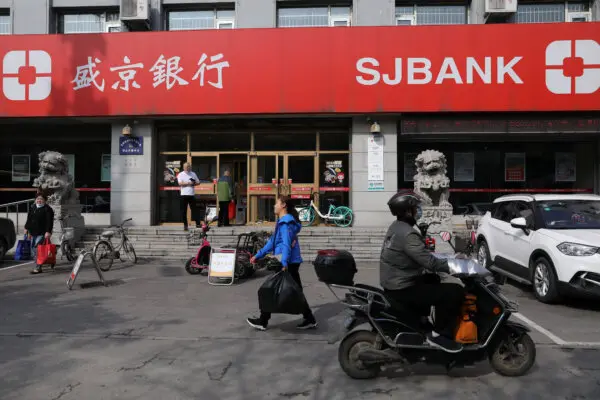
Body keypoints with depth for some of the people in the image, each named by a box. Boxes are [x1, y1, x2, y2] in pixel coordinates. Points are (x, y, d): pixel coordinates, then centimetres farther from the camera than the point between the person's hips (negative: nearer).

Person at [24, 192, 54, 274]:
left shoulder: (47, 209, -8)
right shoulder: (32, 208, 15)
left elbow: (49, 222, -14)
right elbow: (29, 219, 24)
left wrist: (48, 232, -22)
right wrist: (27, 229, 20)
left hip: (42, 233, -8)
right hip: (33, 233, 8)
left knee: (37, 250, -13)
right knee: (33, 250, 12)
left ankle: (38, 268, -10)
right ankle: (37, 266, 24)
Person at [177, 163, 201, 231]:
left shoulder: (193, 174, 14)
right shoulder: (180, 174, 3)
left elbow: (198, 182, 15)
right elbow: (180, 183, -10)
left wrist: (194, 183, -5)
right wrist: (188, 183, -17)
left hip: (192, 194, 2)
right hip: (184, 195, -2)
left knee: (194, 210, 0)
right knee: (184, 211, 0)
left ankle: (198, 223, 0)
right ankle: (185, 225, 7)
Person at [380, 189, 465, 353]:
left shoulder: (396, 227, 9)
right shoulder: (407, 234, -23)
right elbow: (428, 261, -25)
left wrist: (443, 263, 12)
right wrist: (451, 266, -9)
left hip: (394, 283, 10)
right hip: (403, 289, -10)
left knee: (436, 280, 26)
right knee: (455, 292, -13)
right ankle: (439, 334, -3)